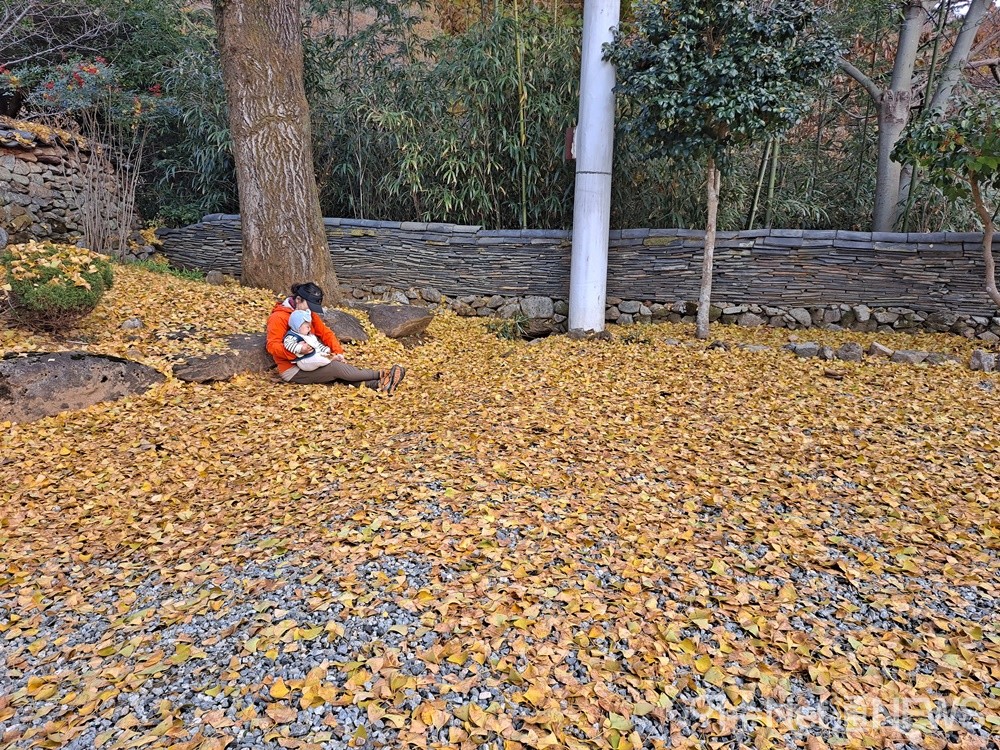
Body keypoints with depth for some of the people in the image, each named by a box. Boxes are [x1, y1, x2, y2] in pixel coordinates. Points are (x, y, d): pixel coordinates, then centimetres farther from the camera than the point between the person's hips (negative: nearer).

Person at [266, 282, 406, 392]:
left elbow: (325, 332, 7)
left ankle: (377, 384, -35)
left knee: (338, 368, -18)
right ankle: (381, 375, -23)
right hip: (292, 370, -7)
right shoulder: (278, 317, -14)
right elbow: (272, 346, -21)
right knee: (336, 367, -22)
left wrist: (338, 352, -10)